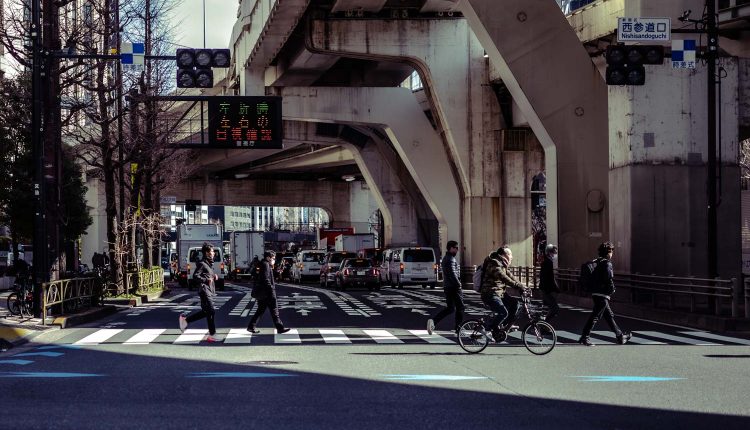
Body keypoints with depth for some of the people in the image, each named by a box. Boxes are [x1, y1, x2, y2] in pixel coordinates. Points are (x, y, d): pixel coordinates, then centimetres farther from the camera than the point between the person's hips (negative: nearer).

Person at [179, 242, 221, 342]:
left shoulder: (209, 264, 19)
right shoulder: (202, 264, -10)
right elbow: (195, 276, -17)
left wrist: (214, 277, 9)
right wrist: (206, 280, -27)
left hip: (210, 291, 10)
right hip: (205, 291, -10)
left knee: (205, 312, 13)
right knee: (211, 312, -9)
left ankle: (185, 319, 23)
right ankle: (212, 335, -5)